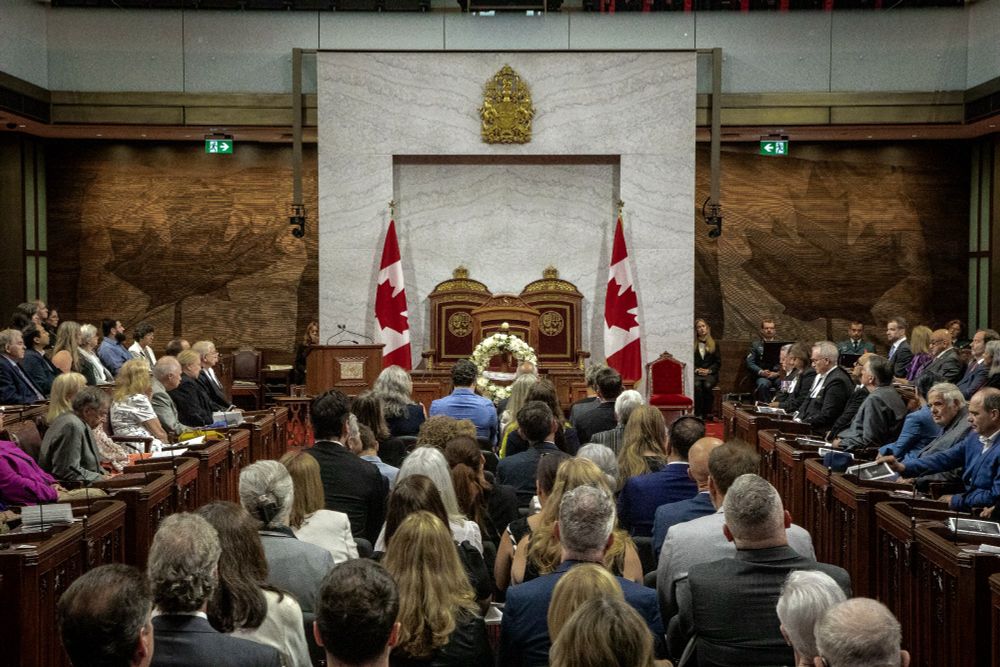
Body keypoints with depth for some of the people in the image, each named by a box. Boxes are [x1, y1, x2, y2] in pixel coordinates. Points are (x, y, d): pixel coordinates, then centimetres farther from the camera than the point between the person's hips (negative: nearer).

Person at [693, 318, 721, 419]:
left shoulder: (713, 344, 17)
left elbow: (718, 362, 12)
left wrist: (709, 370, -5)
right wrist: (696, 369, -8)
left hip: (710, 373, 0)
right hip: (696, 373, 0)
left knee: (707, 385, -34)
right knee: (697, 385, -34)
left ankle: (707, 413, -25)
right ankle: (698, 414, -33)